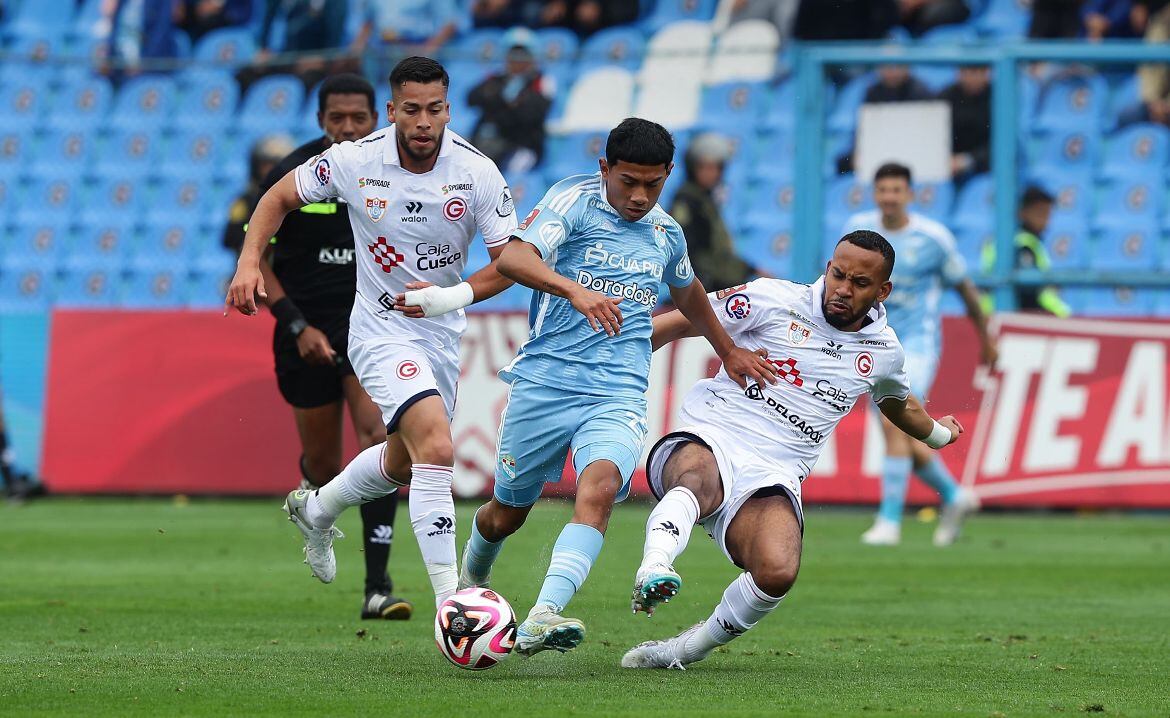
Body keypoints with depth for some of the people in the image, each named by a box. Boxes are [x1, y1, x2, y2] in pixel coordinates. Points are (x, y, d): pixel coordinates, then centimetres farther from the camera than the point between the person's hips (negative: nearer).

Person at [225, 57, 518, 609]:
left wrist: (455, 295, -27)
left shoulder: (477, 173, -13)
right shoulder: (354, 161, -15)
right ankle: (449, 600, -25)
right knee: (436, 448, -25)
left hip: (442, 334, 5)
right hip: (380, 330, -5)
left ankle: (316, 509, 54)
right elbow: (280, 197, 1)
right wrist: (249, 262, -13)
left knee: (403, 461, 25)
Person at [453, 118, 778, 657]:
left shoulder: (665, 233, 14)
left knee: (599, 488, -27)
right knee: (508, 511, 10)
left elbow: (687, 293, 37)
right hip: (544, 383, -2)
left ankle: (543, 617, -40)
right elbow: (513, 257, -21)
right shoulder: (574, 201, -3)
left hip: (619, 395, 2)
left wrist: (728, 350, 45)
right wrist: (575, 290, -37)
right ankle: (470, 583, 45)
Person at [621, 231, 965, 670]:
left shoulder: (883, 350, 16)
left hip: (772, 477, 3)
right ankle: (655, 568, -68)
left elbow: (900, 404, 41)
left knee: (778, 572, -30)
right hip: (708, 441, -2)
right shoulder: (774, 300, 4)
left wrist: (937, 433, 60)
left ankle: (688, 649, -8)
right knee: (697, 479, -42)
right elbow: (680, 322, 7)